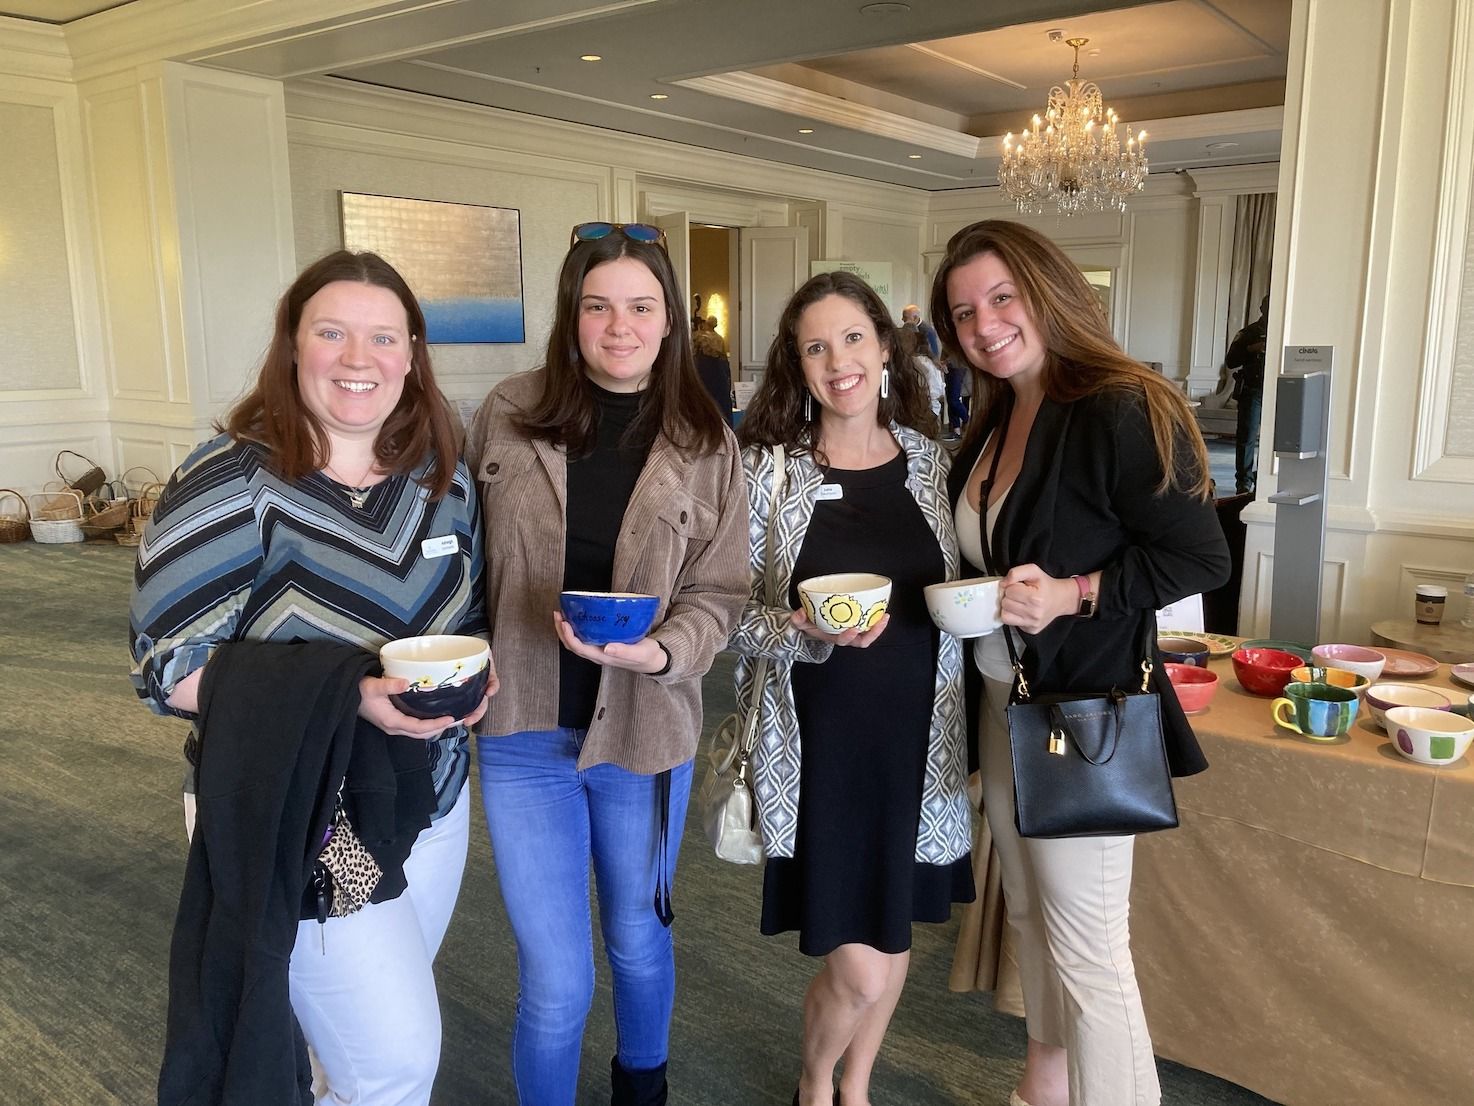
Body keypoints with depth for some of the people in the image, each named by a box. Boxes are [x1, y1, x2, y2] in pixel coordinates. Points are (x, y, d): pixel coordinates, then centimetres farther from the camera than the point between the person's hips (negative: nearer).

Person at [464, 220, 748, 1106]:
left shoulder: (706, 443, -5)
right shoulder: (508, 416, -4)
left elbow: (719, 592, -4)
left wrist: (658, 651, -23)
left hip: (645, 728, 1)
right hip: (524, 732, 0)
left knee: (638, 938, 23)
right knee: (556, 983, 3)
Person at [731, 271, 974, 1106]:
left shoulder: (932, 461, 2)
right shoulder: (766, 467, -7)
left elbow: (959, 599, 11)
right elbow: (731, 611, -7)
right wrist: (808, 630, -24)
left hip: (916, 732, 4)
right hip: (819, 739, -3)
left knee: (894, 930, 18)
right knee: (858, 968, -2)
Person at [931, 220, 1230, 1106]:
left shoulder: (1122, 413, -17)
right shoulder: (992, 424, 8)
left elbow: (1202, 559, -17)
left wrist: (1073, 594, -26)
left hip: (1084, 713, -8)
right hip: (1002, 704, 8)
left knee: (1085, 946, 1)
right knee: (1030, 913, 21)